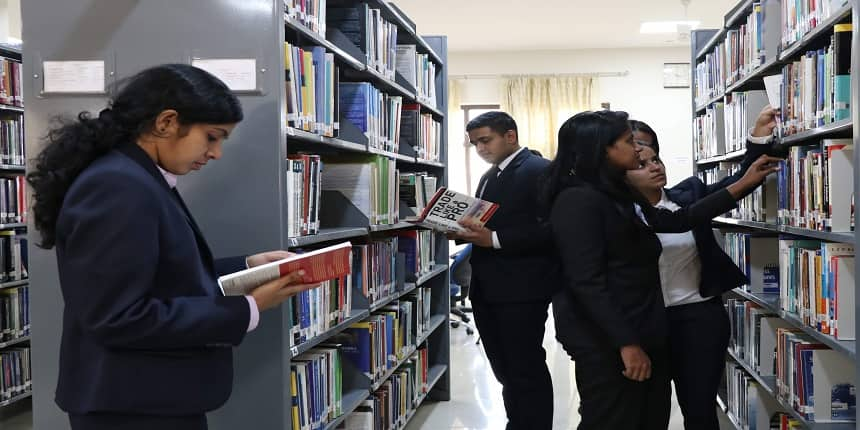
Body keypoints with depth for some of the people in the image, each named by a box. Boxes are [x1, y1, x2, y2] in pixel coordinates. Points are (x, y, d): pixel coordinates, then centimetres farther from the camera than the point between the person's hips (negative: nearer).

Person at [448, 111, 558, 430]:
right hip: (487, 289, 9)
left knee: (527, 370, 0)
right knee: (505, 370, 16)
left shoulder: (540, 170, -10)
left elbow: (551, 228, -19)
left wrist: (495, 239, -23)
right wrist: (465, 232, 1)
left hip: (521, 289, -9)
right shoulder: (489, 177, 18)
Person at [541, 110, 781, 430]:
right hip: (607, 344, -10)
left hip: (642, 334, 10)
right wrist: (626, 343, -23)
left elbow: (677, 220, 19)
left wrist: (743, 184, 19)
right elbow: (588, 283, -22)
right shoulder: (578, 201, -16)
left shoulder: (621, 196, 13)